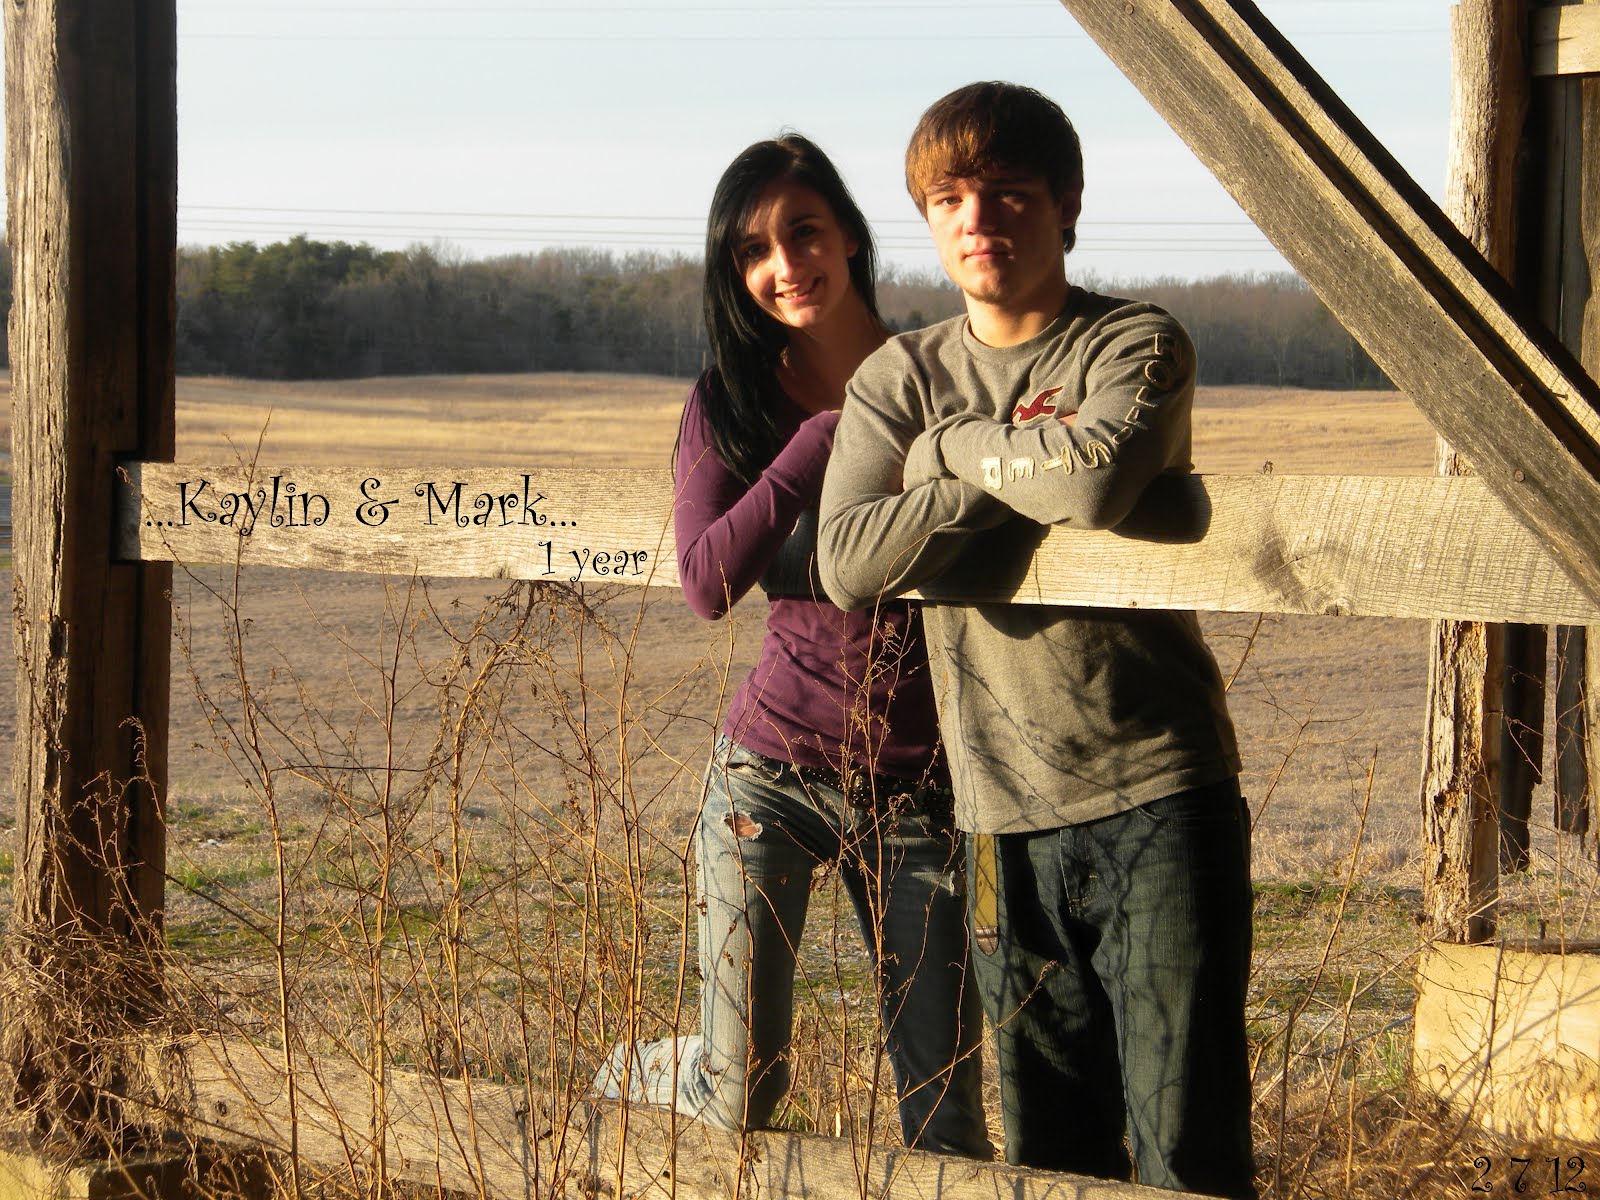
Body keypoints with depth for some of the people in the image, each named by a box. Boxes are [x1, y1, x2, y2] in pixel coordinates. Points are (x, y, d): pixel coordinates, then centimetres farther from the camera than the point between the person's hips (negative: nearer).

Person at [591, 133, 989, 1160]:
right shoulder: (730, 407, 2)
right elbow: (708, 582, -13)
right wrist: (826, 438, -17)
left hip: (918, 792, 1)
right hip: (774, 768, 0)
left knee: (944, 1113, -1)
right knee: (739, 1095, 1)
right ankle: (625, 1079, 34)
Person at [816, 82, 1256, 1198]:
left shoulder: (1137, 345, 0)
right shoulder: (899, 378, 11)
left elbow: (1094, 478, -22)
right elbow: (849, 561, -6)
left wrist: (958, 444, -4)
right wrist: (1025, 468, -10)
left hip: (1158, 789, -4)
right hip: (1006, 812, 4)